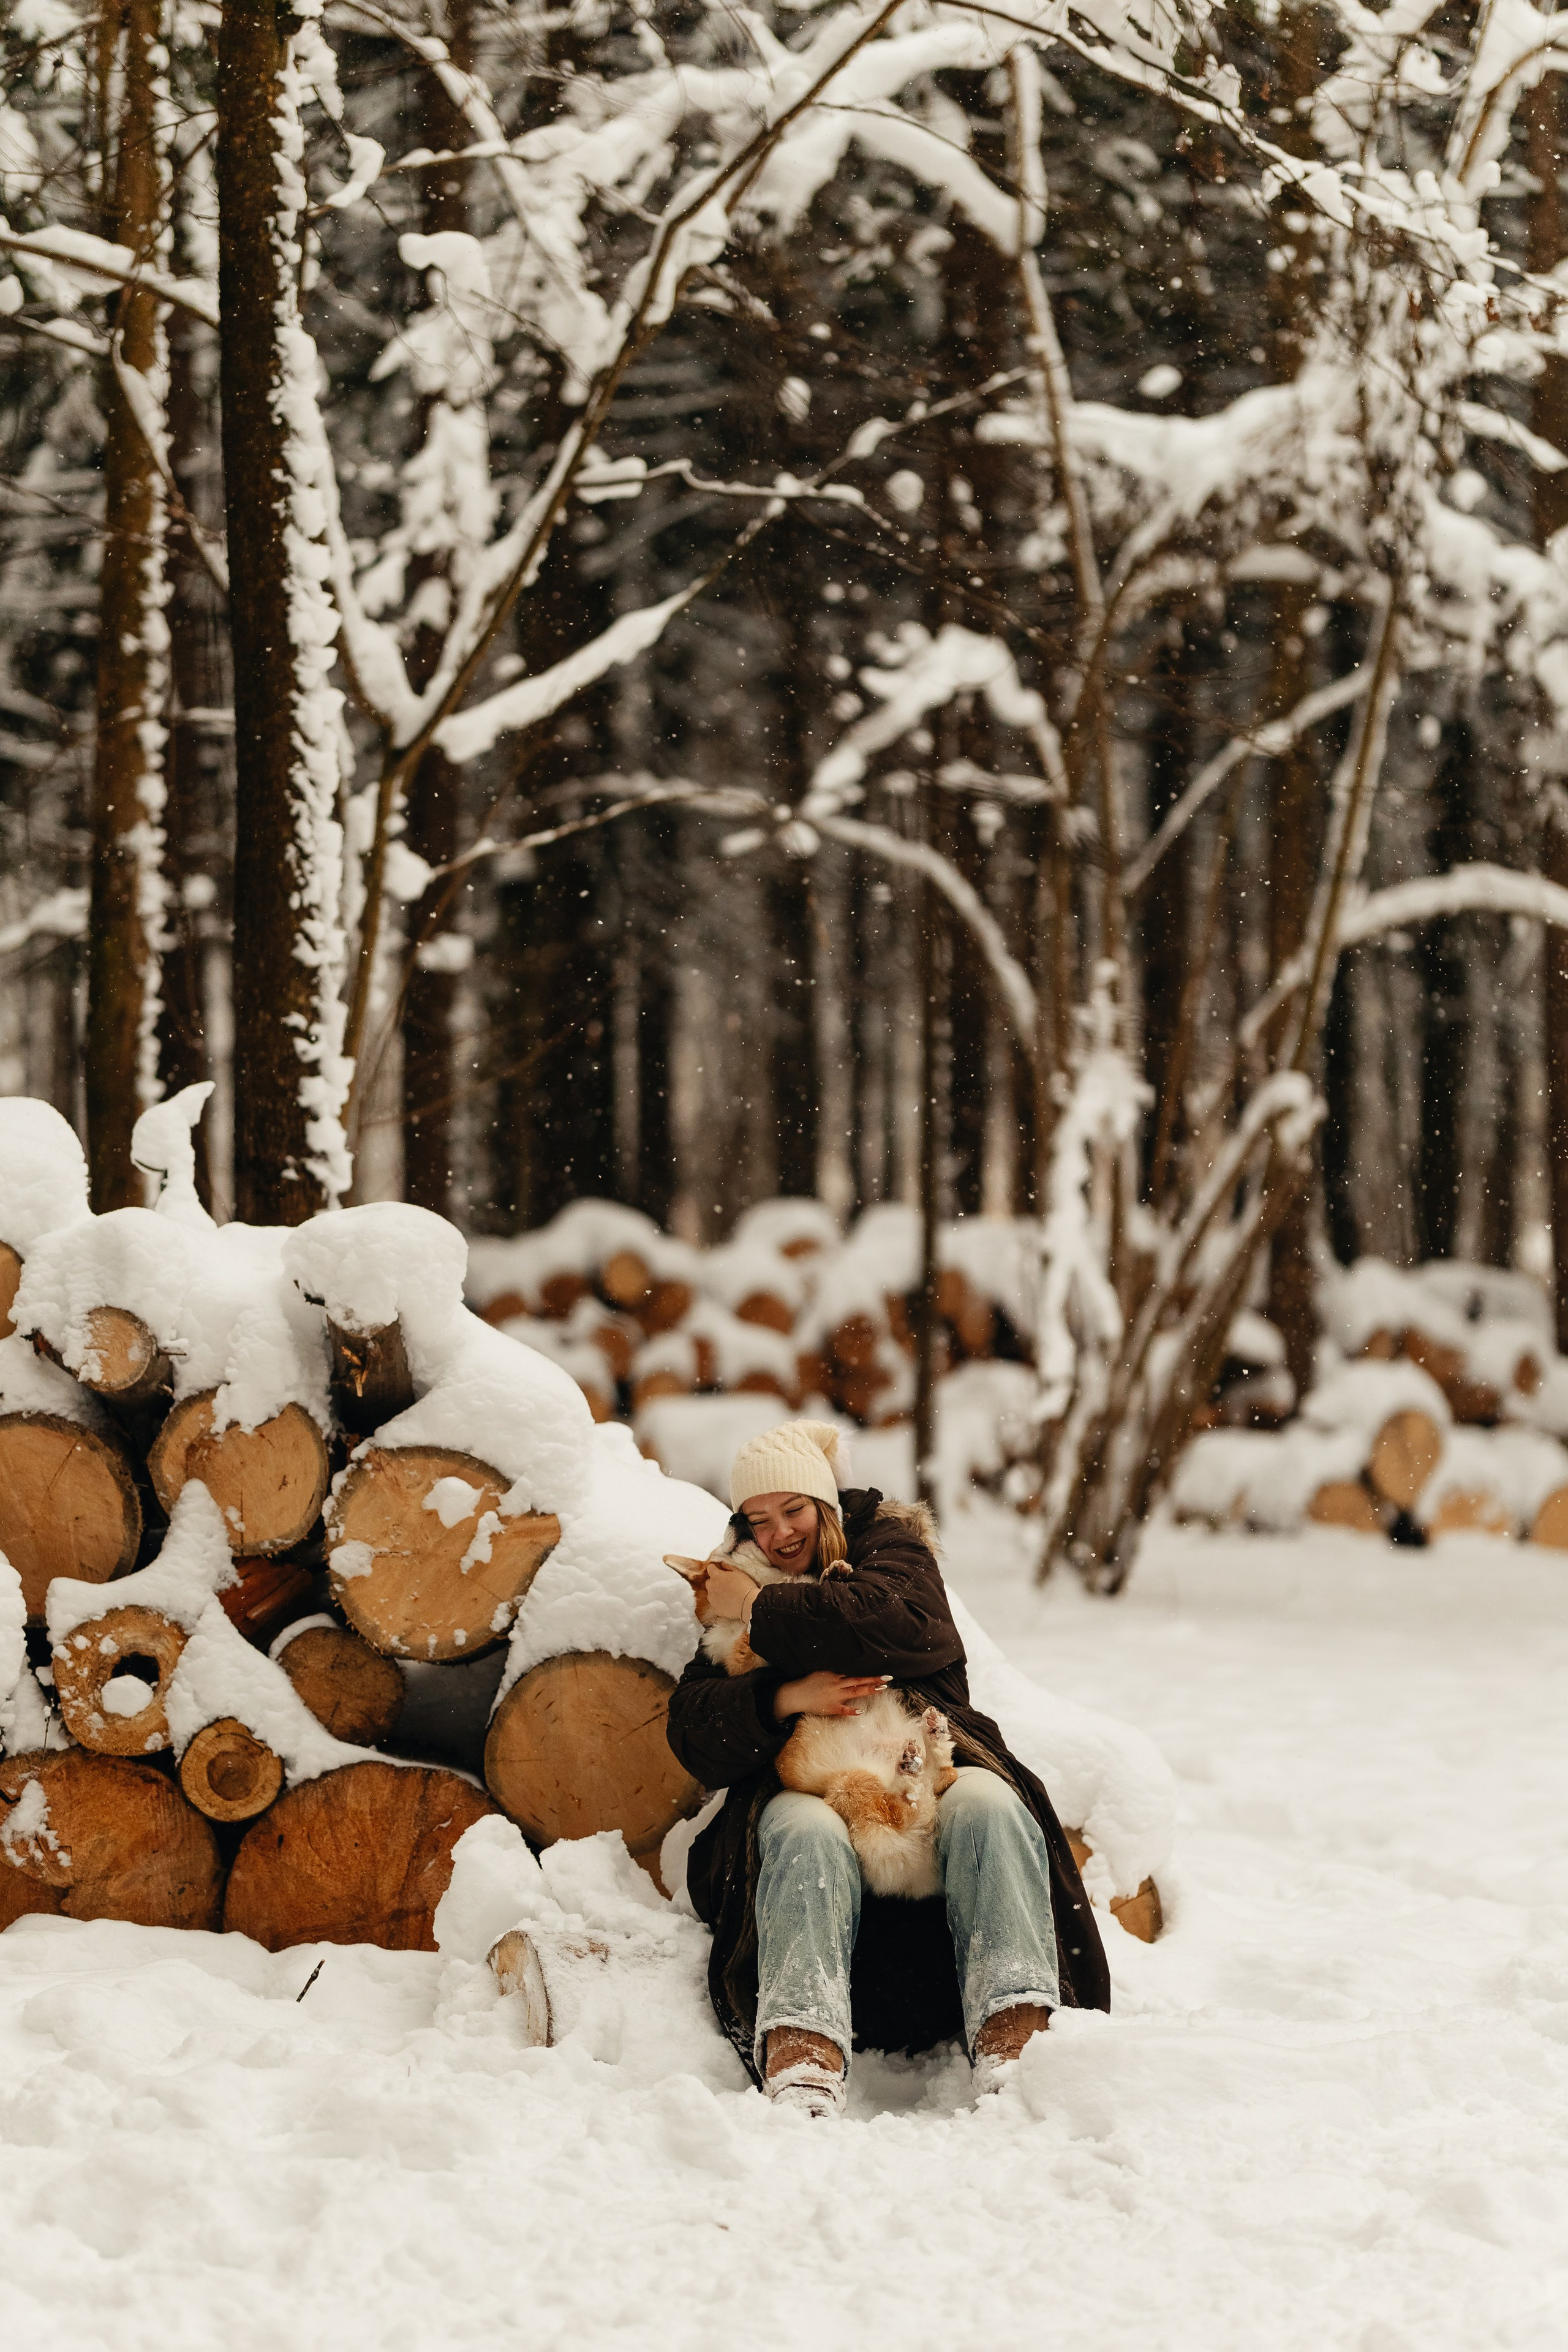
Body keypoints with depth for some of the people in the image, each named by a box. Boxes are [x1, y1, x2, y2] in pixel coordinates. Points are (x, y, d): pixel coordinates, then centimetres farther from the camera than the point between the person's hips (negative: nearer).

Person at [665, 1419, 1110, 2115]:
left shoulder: (889, 1543, 20)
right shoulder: (735, 1600, 26)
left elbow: (907, 1629, -7)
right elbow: (695, 1738, 10)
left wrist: (762, 1609, -1)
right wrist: (783, 1699, -9)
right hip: (804, 1788, 0)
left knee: (987, 1803, -35)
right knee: (806, 1834, -37)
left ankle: (1013, 2034, -53)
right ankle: (801, 2062, -61)